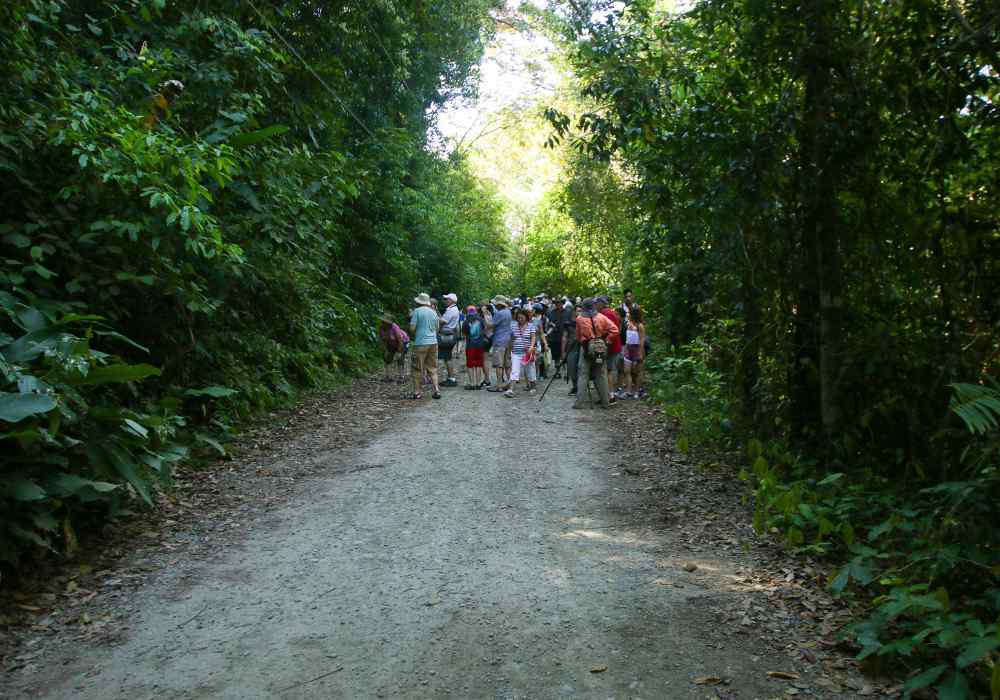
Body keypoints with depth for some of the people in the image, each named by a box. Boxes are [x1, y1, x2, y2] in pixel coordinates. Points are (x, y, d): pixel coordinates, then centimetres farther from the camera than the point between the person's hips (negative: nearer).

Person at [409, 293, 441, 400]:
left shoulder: (417, 311, -6)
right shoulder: (433, 312, 10)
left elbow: (412, 328, -10)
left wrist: (413, 334, 10)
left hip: (420, 343, -5)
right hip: (433, 342, 5)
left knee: (417, 369, 5)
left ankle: (416, 392, 8)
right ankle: (436, 390, 2)